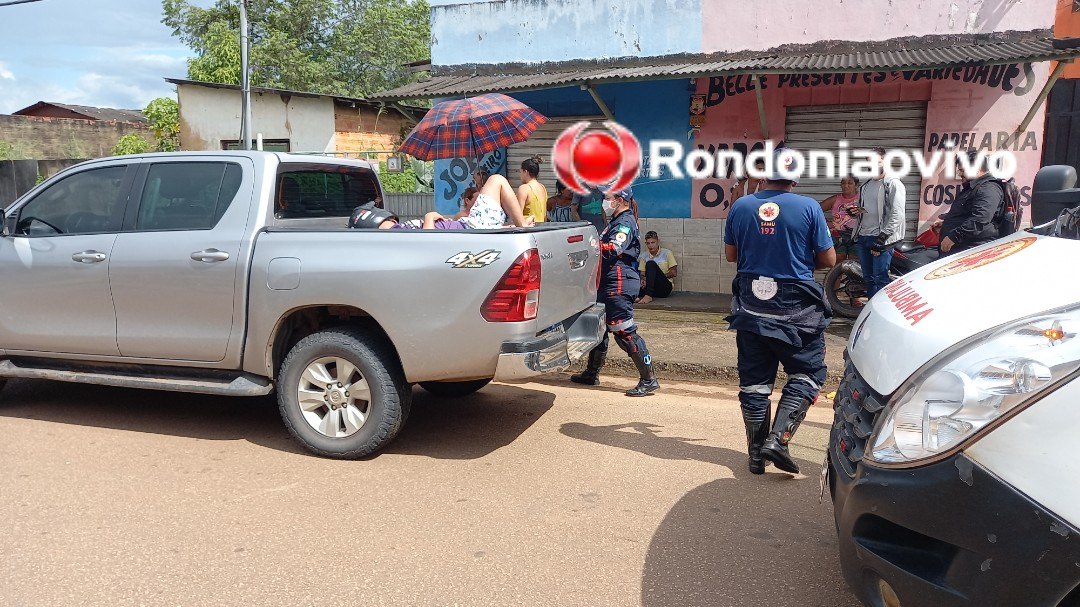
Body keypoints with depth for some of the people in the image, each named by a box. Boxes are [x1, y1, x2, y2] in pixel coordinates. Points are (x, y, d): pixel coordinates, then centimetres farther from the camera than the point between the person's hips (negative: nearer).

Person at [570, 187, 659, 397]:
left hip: (620, 285, -11)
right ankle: (592, 373, 29)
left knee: (624, 331, -11)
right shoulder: (617, 221, 20)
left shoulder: (625, 222, -13)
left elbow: (612, 249, -27)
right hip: (610, 284, 11)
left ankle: (649, 380, -6)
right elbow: (605, 248, 28)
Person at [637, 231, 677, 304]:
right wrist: (643, 279, -16)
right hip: (650, 287, 4)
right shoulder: (644, 256, 12)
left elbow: (674, 273, 1)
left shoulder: (666, 253, 4)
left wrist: (659, 276, -10)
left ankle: (648, 296, -42)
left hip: (665, 287, -4)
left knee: (651, 263, -27)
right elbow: (642, 274, 8)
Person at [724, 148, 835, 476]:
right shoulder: (808, 207, -8)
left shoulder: (740, 207, 0)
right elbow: (828, 259, -3)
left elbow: (731, 254, 10)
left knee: (754, 380, 10)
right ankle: (778, 439, -5)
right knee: (806, 373, 10)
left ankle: (756, 454, 16)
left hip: (751, 305, 3)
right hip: (796, 308, -3)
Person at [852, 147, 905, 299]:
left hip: (881, 239, -8)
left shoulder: (893, 184, -6)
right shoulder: (865, 186, 18)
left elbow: (897, 215, -14)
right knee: (868, 278, 10)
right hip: (862, 237, 8)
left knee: (880, 279, -10)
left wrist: (881, 239, -19)